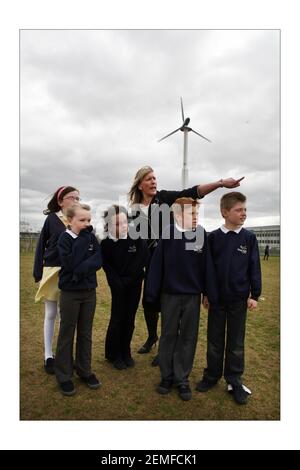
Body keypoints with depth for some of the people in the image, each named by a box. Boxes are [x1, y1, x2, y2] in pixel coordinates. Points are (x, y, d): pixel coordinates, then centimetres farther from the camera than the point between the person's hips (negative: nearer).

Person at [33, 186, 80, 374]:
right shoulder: (52, 219, -2)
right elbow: (41, 245, 1)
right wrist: (38, 273, -3)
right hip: (52, 271, -1)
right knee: (51, 314, 10)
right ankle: (48, 355, 23)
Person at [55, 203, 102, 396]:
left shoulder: (92, 238, 1)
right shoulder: (65, 238, -10)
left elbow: (98, 261, -8)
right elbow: (70, 263, -23)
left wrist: (81, 269, -21)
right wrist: (82, 239, -21)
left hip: (89, 291, 4)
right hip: (70, 292, -3)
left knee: (86, 333, 13)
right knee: (67, 333, 7)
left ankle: (84, 370, 28)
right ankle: (64, 375, 21)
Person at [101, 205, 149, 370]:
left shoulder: (137, 239, -11)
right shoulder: (106, 244, -11)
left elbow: (142, 259, -13)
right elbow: (107, 267, -8)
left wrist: (127, 280, -14)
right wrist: (117, 283, -17)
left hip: (135, 284, 1)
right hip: (118, 287, -1)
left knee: (129, 319, 9)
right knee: (117, 319, 1)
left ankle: (126, 353, 25)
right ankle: (114, 354, 20)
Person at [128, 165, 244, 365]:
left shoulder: (164, 197, -5)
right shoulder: (135, 209, 4)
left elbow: (191, 193, -16)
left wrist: (220, 183, -27)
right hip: (151, 260, 3)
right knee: (148, 301, 12)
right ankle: (152, 336, 37)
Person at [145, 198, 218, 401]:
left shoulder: (201, 234, -5)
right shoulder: (167, 235, -8)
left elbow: (207, 266, -3)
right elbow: (156, 265, -7)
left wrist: (211, 294, -2)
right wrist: (152, 294, -6)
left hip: (193, 295, 1)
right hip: (170, 294, -1)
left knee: (188, 338, 11)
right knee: (168, 336, 12)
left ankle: (182, 379, 27)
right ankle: (167, 376, 29)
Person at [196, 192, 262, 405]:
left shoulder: (249, 238, -3)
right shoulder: (213, 237, -3)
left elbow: (254, 267, 0)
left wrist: (254, 295, -2)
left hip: (239, 298, 0)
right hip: (216, 298, 0)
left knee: (236, 342, 12)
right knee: (215, 340, 13)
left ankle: (235, 381, 27)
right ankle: (212, 375, 29)